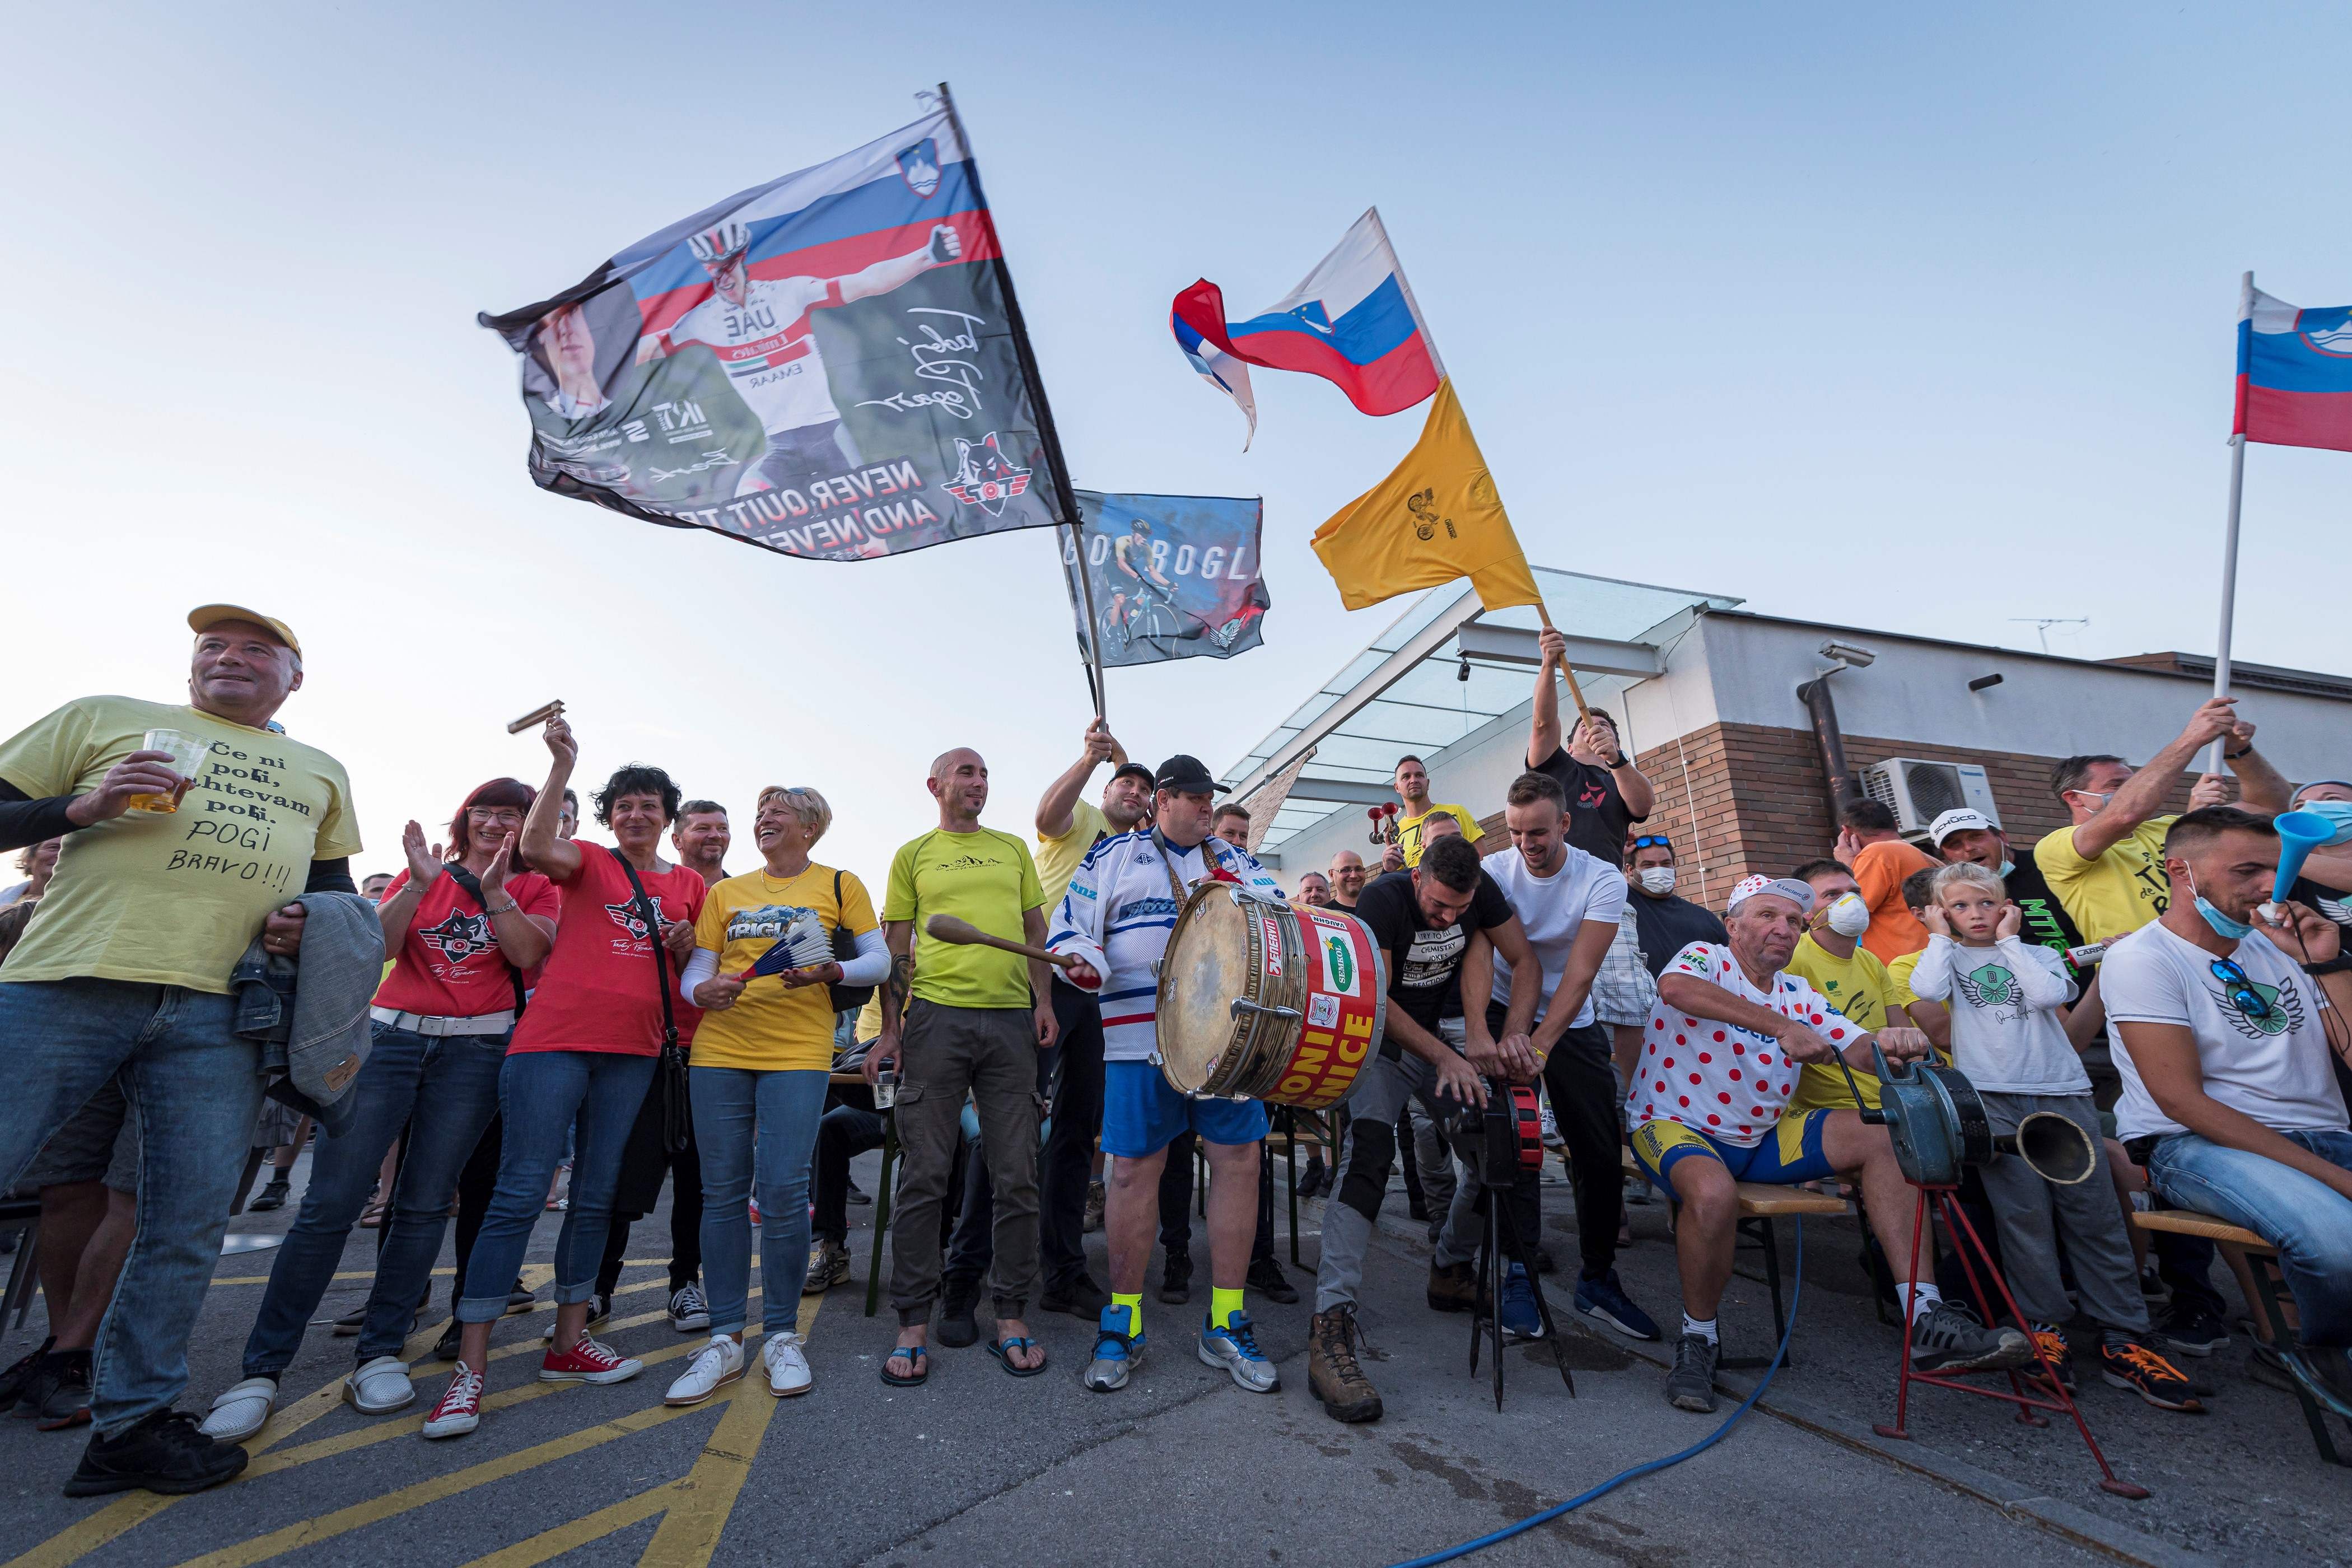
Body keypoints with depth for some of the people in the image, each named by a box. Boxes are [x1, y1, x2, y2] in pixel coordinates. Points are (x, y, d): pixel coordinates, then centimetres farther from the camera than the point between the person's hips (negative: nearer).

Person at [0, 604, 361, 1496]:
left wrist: (309, 920, 5)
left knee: (190, 1228, 3)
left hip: (216, 1016, 2)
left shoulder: (321, 775, 21)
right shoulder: (105, 718, 14)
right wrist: (82, 806, -9)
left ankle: (132, 1421, 16)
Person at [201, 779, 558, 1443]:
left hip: (476, 1049, -1)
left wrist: (493, 891, -14)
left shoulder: (532, 888, 8)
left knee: (425, 1204, 1)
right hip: (392, 1036, 1)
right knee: (331, 1201, -3)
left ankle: (380, 1356, 12)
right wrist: (419, 884, -10)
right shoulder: (424, 872, 14)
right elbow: (378, 948, 2)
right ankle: (262, 1370, 6)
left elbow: (530, 954, -8)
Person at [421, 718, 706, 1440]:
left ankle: (568, 1344, 24)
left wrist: (687, 945, -1)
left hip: (633, 1053, 4)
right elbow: (536, 846, -19)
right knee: (520, 1193, -5)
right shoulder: (589, 862, 4)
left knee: (596, 1198, 12)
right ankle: (469, 1368, 4)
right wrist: (562, 763, -26)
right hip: (555, 1039, -4)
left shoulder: (689, 884, 14)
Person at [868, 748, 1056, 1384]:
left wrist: (1044, 999, 3)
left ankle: (1011, 1318, 16)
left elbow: (1036, 931, 16)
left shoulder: (1014, 849, 17)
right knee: (924, 1176, 1)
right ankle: (914, 1325, 14)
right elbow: (897, 949, 8)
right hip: (936, 1015, -2)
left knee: (1017, 1177, 3)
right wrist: (890, 1029, 0)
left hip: (1011, 1020, 2)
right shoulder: (913, 855, 11)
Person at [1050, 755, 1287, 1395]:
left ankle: (1225, 1325, 17)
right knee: (1133, 1169, 0)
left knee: (1239, 1158, 1)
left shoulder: (1233, 858, 18)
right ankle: (1122, 1324, 19)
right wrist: (1084, 961, -16)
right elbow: (1070, 929, 5)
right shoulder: (1114, 858, 10)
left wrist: (1241, 892, -11)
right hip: (1141, 1037, -2)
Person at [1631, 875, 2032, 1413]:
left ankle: (1926, 1321, -6)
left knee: (1883, 1139, -7)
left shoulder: (1799, 995, 10)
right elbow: (1675, 989, -35)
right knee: (1714, 1194, -38)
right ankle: (1697, 1337, -11)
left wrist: (1890, 1045, -29)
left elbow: (1858, 1047, -4)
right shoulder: (1707, 959, -10)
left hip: (1762, 1138, 7)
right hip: (1673, 1126, -7)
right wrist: (1782, 1026, -38)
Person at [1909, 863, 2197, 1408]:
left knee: (2093, 1210, -1)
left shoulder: (2037, 955, 16)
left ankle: (2122, 1340, 6)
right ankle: (2044, 1328, 4)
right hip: (1992, 1098, -2)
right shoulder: (1948, 958, 12)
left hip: (2062, 1091, 2)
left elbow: (2046, 994, -5)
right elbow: (1927, 989, -11)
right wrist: (1940, 937, 1)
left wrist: (2009, 941, 3)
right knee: (2023, 1212, -6)